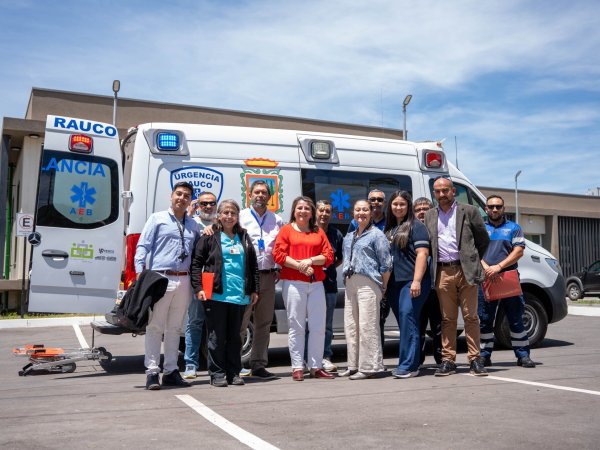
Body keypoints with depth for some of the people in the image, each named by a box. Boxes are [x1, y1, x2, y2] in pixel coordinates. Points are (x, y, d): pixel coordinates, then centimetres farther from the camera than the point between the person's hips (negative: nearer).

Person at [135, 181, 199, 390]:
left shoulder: (193, 226, 18)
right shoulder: (157, 218, 6)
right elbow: (142, 246, -1)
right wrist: (140, 273, -11)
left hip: (183, 281, 4)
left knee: (175, 328, 10)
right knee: (155, 326, -3)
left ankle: (171, 371, 17)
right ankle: (152, 372, 1)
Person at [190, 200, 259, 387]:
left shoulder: (244, 238, 14)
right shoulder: (210, 237, 3)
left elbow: (253, 265, 16)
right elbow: (196, 263, 0)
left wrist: (254, 290, 11)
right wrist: (198, 288, -9)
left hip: (240, 296, 4)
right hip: (216, 294, -3)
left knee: (235, 336, 10)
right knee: (217, 336, 2)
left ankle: (234, 373, 19)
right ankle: (217, 374, 11)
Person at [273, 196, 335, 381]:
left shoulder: (319, 232, 16)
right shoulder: (286, 230, 8)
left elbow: (329, 255, 8)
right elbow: (278, 254, -2)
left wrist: (310, 260, -9)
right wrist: (299, 266, -12)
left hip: (316, 283, 3)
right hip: (293, 283, -3)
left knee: (318, 327, 2)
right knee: (296, 326, -2)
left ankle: (316, 367, 10)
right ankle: (297, 368, 5)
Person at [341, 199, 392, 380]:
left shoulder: (377, 235, -1)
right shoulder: (348, 237, 20)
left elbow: (386, 264, -4)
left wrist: (383, 287, -6)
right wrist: (347, 280, 14)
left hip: (368, 283, -7)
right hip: (350, 284, 7)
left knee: (367, 326, -8)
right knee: (350, 325, 9)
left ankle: (370, 367, -2)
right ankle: (354, 365, 18)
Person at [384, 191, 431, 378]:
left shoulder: (415, 226, -1)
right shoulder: (389, 228, 19)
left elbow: (422, 254, -10)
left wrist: (417, 281, -18)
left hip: (412, 282, -7)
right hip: (394, 282, 7)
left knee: (407, 316, -15)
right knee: (404, 321, 8)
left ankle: (409, 365, -14)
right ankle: (408, 364, 14)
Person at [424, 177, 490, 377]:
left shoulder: (469, 211, 5)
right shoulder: (429, 216, 13)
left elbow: (483, 239, 10)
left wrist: (473, 261, 10)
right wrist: (435, 262, 9)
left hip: (465, 271, -2)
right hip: (442, 272, 2)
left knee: (471, 317, 0)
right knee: (447, 319, 5)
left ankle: (474, 359, 7)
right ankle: (448, 360, 10)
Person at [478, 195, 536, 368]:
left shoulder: (513, 228, 11)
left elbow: (519, 251, -2)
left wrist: (498, 267, -14)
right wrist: (486, 267, -13)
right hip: (486, 279, 1)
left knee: (516, 319, 1)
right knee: (484, 320, 3)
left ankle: (523, 355, 8)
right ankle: (484, 355, 10)